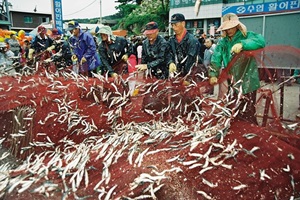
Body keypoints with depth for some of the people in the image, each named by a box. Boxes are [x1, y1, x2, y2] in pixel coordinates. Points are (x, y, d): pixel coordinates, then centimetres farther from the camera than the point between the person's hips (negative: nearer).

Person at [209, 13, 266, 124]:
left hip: (247, 83, -5)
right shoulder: (223, 42, 10)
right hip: (231, 83, 5)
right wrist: (213, 74, -14)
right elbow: (216, 59, 0)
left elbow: (261, 41, -24)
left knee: (247, 114, -2)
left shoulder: (247, 36, -4)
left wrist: (242, 44, -36)